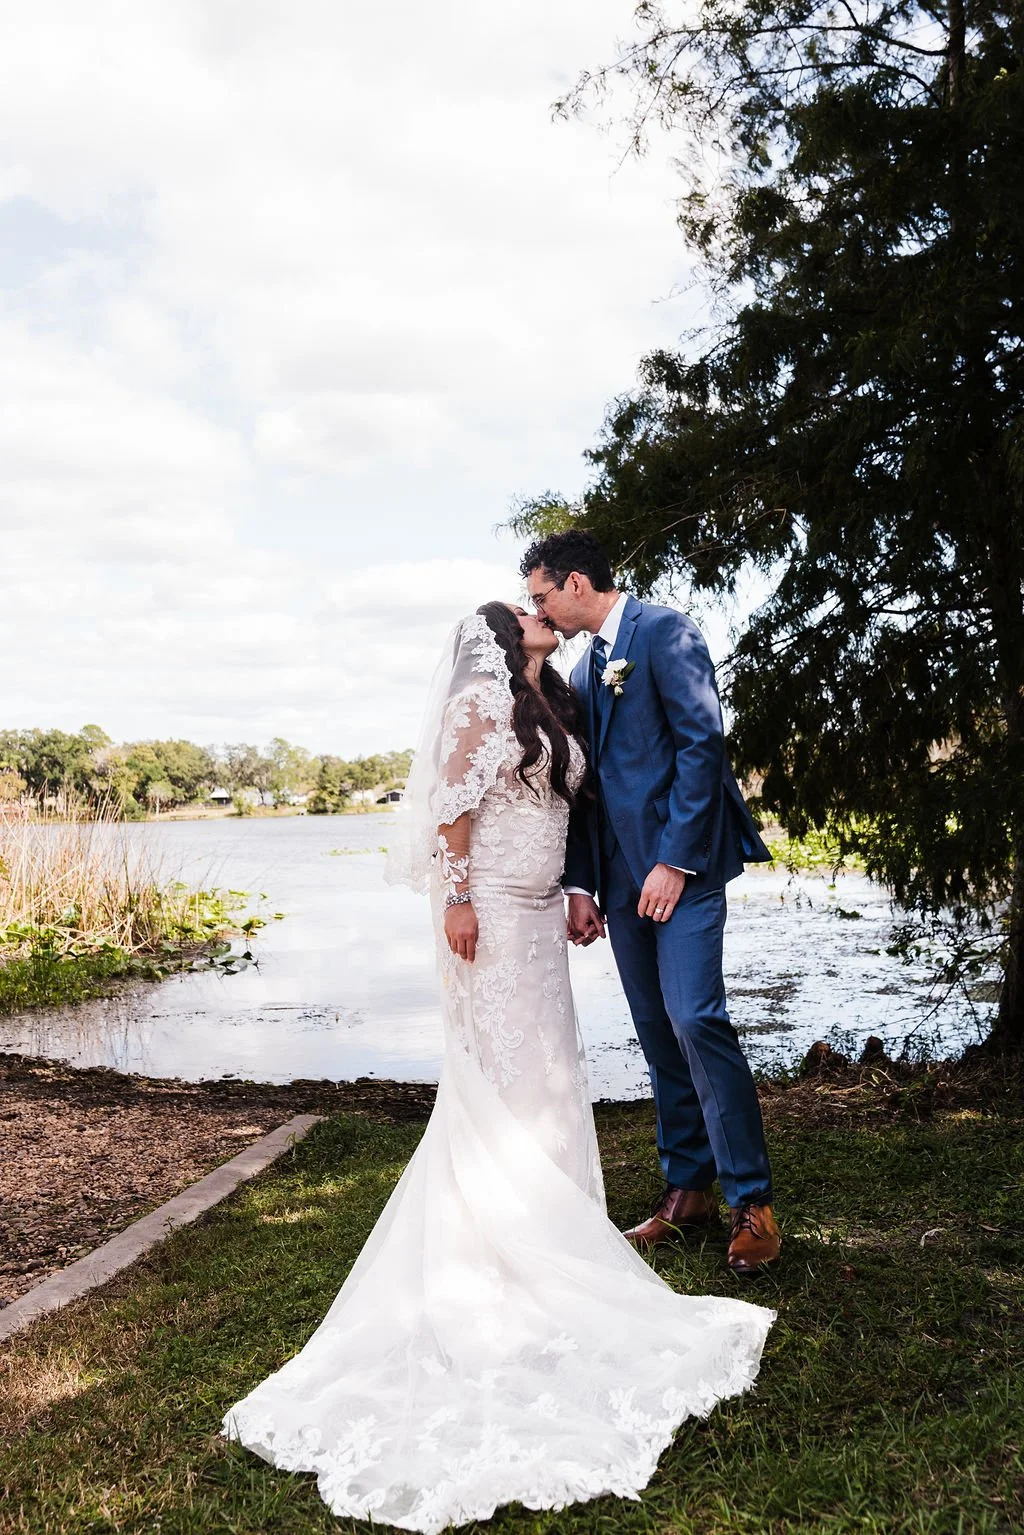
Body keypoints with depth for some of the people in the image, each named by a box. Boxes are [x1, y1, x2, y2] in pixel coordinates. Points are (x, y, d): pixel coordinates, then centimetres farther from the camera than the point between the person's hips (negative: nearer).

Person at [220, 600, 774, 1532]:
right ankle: (495, 1242, 5)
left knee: (542, 1067, 11)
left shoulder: (550, 710, 18)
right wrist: (456, 895, -20)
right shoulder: (484, 699, -8)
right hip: (490, 908, -9)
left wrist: (567, 892, 15)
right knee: (498, 1071, -4)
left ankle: (535, 1217, 21)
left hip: (537, 910, 9)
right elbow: (453, 800, -14)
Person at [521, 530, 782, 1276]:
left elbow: (703, 742, -13)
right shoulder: (585, 667, 19)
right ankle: (688, 1190, 19)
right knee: (658, 1035, 10)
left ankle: (753, 1201, -3)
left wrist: (675, 860, -17)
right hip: (622, 876, 8)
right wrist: (582, 885, 10)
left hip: (679, 862, -8)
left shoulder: (665, 630, -4)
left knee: (695, 1021, -14)